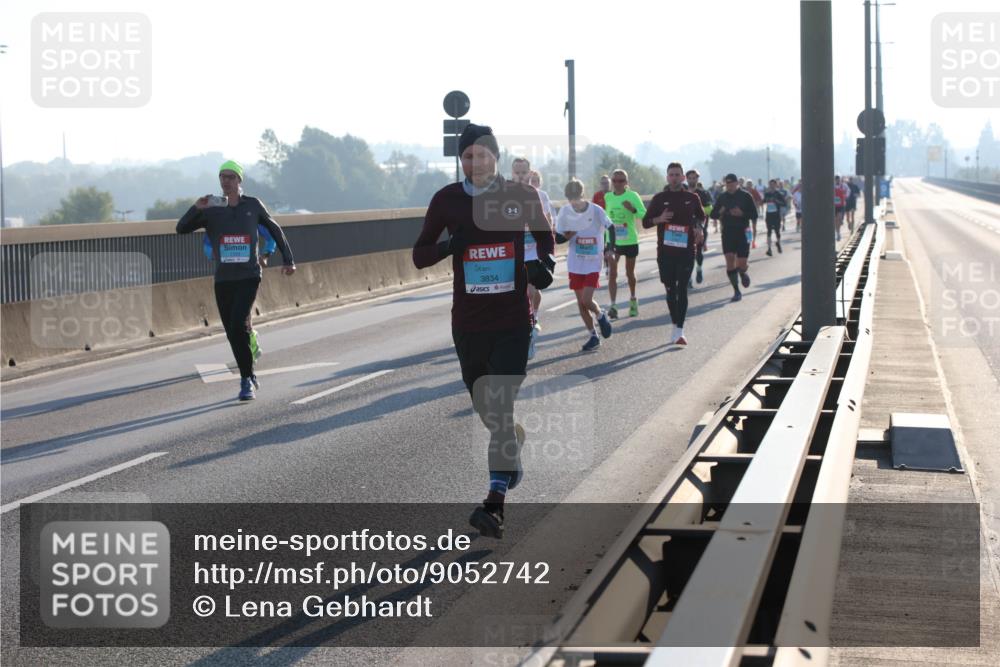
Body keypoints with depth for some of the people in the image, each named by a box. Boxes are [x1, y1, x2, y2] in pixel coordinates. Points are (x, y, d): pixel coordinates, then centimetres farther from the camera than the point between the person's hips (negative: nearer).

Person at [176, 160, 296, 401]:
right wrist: (196, 209, -22)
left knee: (238, 325, -20)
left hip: (248, 277, -2)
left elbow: (274, 229, 17)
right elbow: (181, 229, -5)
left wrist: (288, 259, 15)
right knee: (233, 334, 5)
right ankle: (250, 379, 22)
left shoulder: (253, 205, 4)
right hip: (223, 280, 2)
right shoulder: (210, 210, 3)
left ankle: (247, 380, -12)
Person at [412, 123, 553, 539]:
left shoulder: (522, 196, -1)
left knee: (501, 410, -13)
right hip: (468, 323, 2)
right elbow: (419, 256, 4)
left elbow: (543, 231, 19)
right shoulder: (447, 200, 0)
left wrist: (545, 260, -2)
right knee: (486, 410, 14)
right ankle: (512, 458, 46)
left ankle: (495, 504, -18)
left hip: (513, 321, -2)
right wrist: (447, 246, -16)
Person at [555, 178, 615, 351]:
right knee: (580, 301, 5)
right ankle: (593, 336, 18)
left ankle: (600, 316, 21)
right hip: (575, 264, 4)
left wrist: (611, 248, -15)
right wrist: (567, 236, -18)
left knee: (587, 300, -13)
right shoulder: (565, 212, -4)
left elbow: (611, 228, -4)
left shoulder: (596, 210, -13)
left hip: (593, 263, -3)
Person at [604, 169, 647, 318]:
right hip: (612, 240, 2)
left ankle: (633, 299, 37)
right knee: (612, 274, -12)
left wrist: (633, 210, -35)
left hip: (630, 240, -2)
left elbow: (644, 215, -18)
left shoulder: (632, 196, -10)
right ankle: (613, 305, -16)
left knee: (630, 273, 14)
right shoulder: (607, 197, 2)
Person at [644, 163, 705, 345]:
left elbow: (701, 216, 24)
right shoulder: (659, 198, 4)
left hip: (686, 250, -1)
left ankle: (679, 331, -10)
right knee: (670, 290, 7)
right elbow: (645, 221, 8)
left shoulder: (692, 198, 5)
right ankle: (676, 327, 22)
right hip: (665, 251, 1)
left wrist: (699, 228, 3)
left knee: (682, 290, -7)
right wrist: (659, 219, -12)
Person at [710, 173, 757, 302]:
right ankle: (736, 291, 1)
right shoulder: (722, 197, 7)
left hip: (743, 232, -2)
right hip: (727, 232, 2)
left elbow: (754, 215, -3)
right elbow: (713, 214, 11)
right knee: (730, 261, -8)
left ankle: (744, 274, 33)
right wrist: (720, 212, -12)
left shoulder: (745, 196, -2)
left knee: (741, 265, -5)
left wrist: (742, 214, -21)